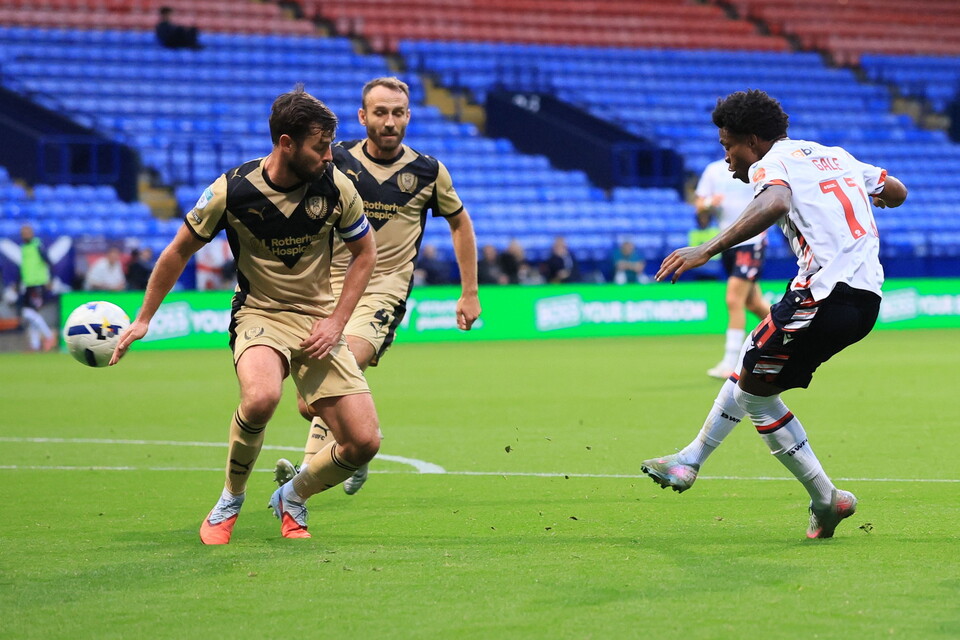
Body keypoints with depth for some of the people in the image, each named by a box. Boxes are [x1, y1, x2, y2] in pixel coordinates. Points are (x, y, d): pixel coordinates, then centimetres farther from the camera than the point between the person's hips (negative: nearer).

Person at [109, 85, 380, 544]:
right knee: (261, 397, -36)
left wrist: (336, 322, -4)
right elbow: (179, 251, 2)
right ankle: (230, 500, -7)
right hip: (259, 314, -3)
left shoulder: (336, 185, -9)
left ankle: (293, 498, 21)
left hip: (319, 321, 3)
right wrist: (144, 319, 9)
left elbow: (364, 253, 7)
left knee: (364, 442, -10)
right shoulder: (231, 191, -15)